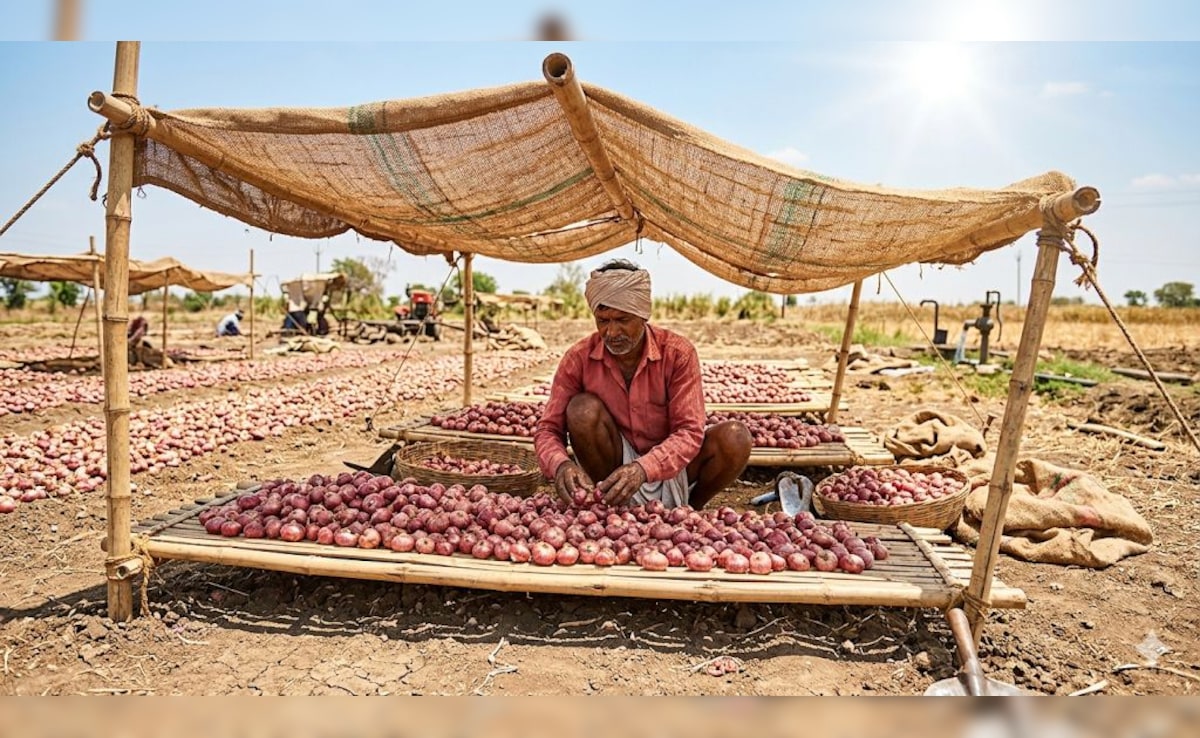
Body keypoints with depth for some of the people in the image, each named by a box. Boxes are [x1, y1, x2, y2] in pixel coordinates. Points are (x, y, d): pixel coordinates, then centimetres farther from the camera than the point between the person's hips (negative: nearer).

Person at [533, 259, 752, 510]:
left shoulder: (677, 353, -16)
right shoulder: (578, 358, -13)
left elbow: (690, 431, -22)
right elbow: (548, 429, -11)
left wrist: (643, 469, -41)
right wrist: (561, 464, -36)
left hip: (669, 471, 1)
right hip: (613, 466, 0)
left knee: (734, 438, -24)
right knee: (583, 409, -26)